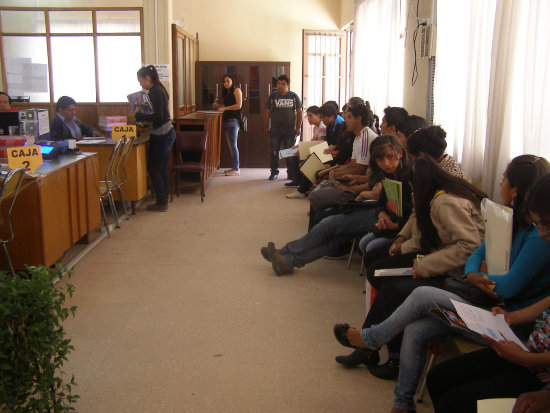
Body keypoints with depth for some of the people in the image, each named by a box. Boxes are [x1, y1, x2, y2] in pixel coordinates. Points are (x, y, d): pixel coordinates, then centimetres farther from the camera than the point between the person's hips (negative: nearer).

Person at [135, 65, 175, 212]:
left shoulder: (155, 92, -15)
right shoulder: (158, 90, 14)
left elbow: (158, 116, -22)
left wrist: (140, 116, -11)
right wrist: (144, 118, 10)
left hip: (161, 136, -10)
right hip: (166, 133, 10)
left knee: (154, 169, -2)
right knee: (162, 169, 13)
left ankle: (161, 203, 3)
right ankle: (163, 200, 19)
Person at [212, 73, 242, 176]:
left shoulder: (236, 90, -4)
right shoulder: (227, 92, 20)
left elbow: (239, 105, -15)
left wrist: (224, 108, -15)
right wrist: (219, 106, 9)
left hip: (233, 120, -9)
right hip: (227, 120, 9)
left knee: (233, 145, -9)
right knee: (230, 145, 9)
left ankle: (236, 169, -6)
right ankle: (234, 167, 15)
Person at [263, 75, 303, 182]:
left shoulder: (294, 96, 4)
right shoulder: (273, 96, 5)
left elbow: (299, 112, 6)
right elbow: (267, 113, 7)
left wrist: (298, 127, 1)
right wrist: (266, 127, 3)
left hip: (290, 129, -1)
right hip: (275, 128, 1)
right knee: (274, 151, 3)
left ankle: (291, 173, 11)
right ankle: (274, 172, 14)